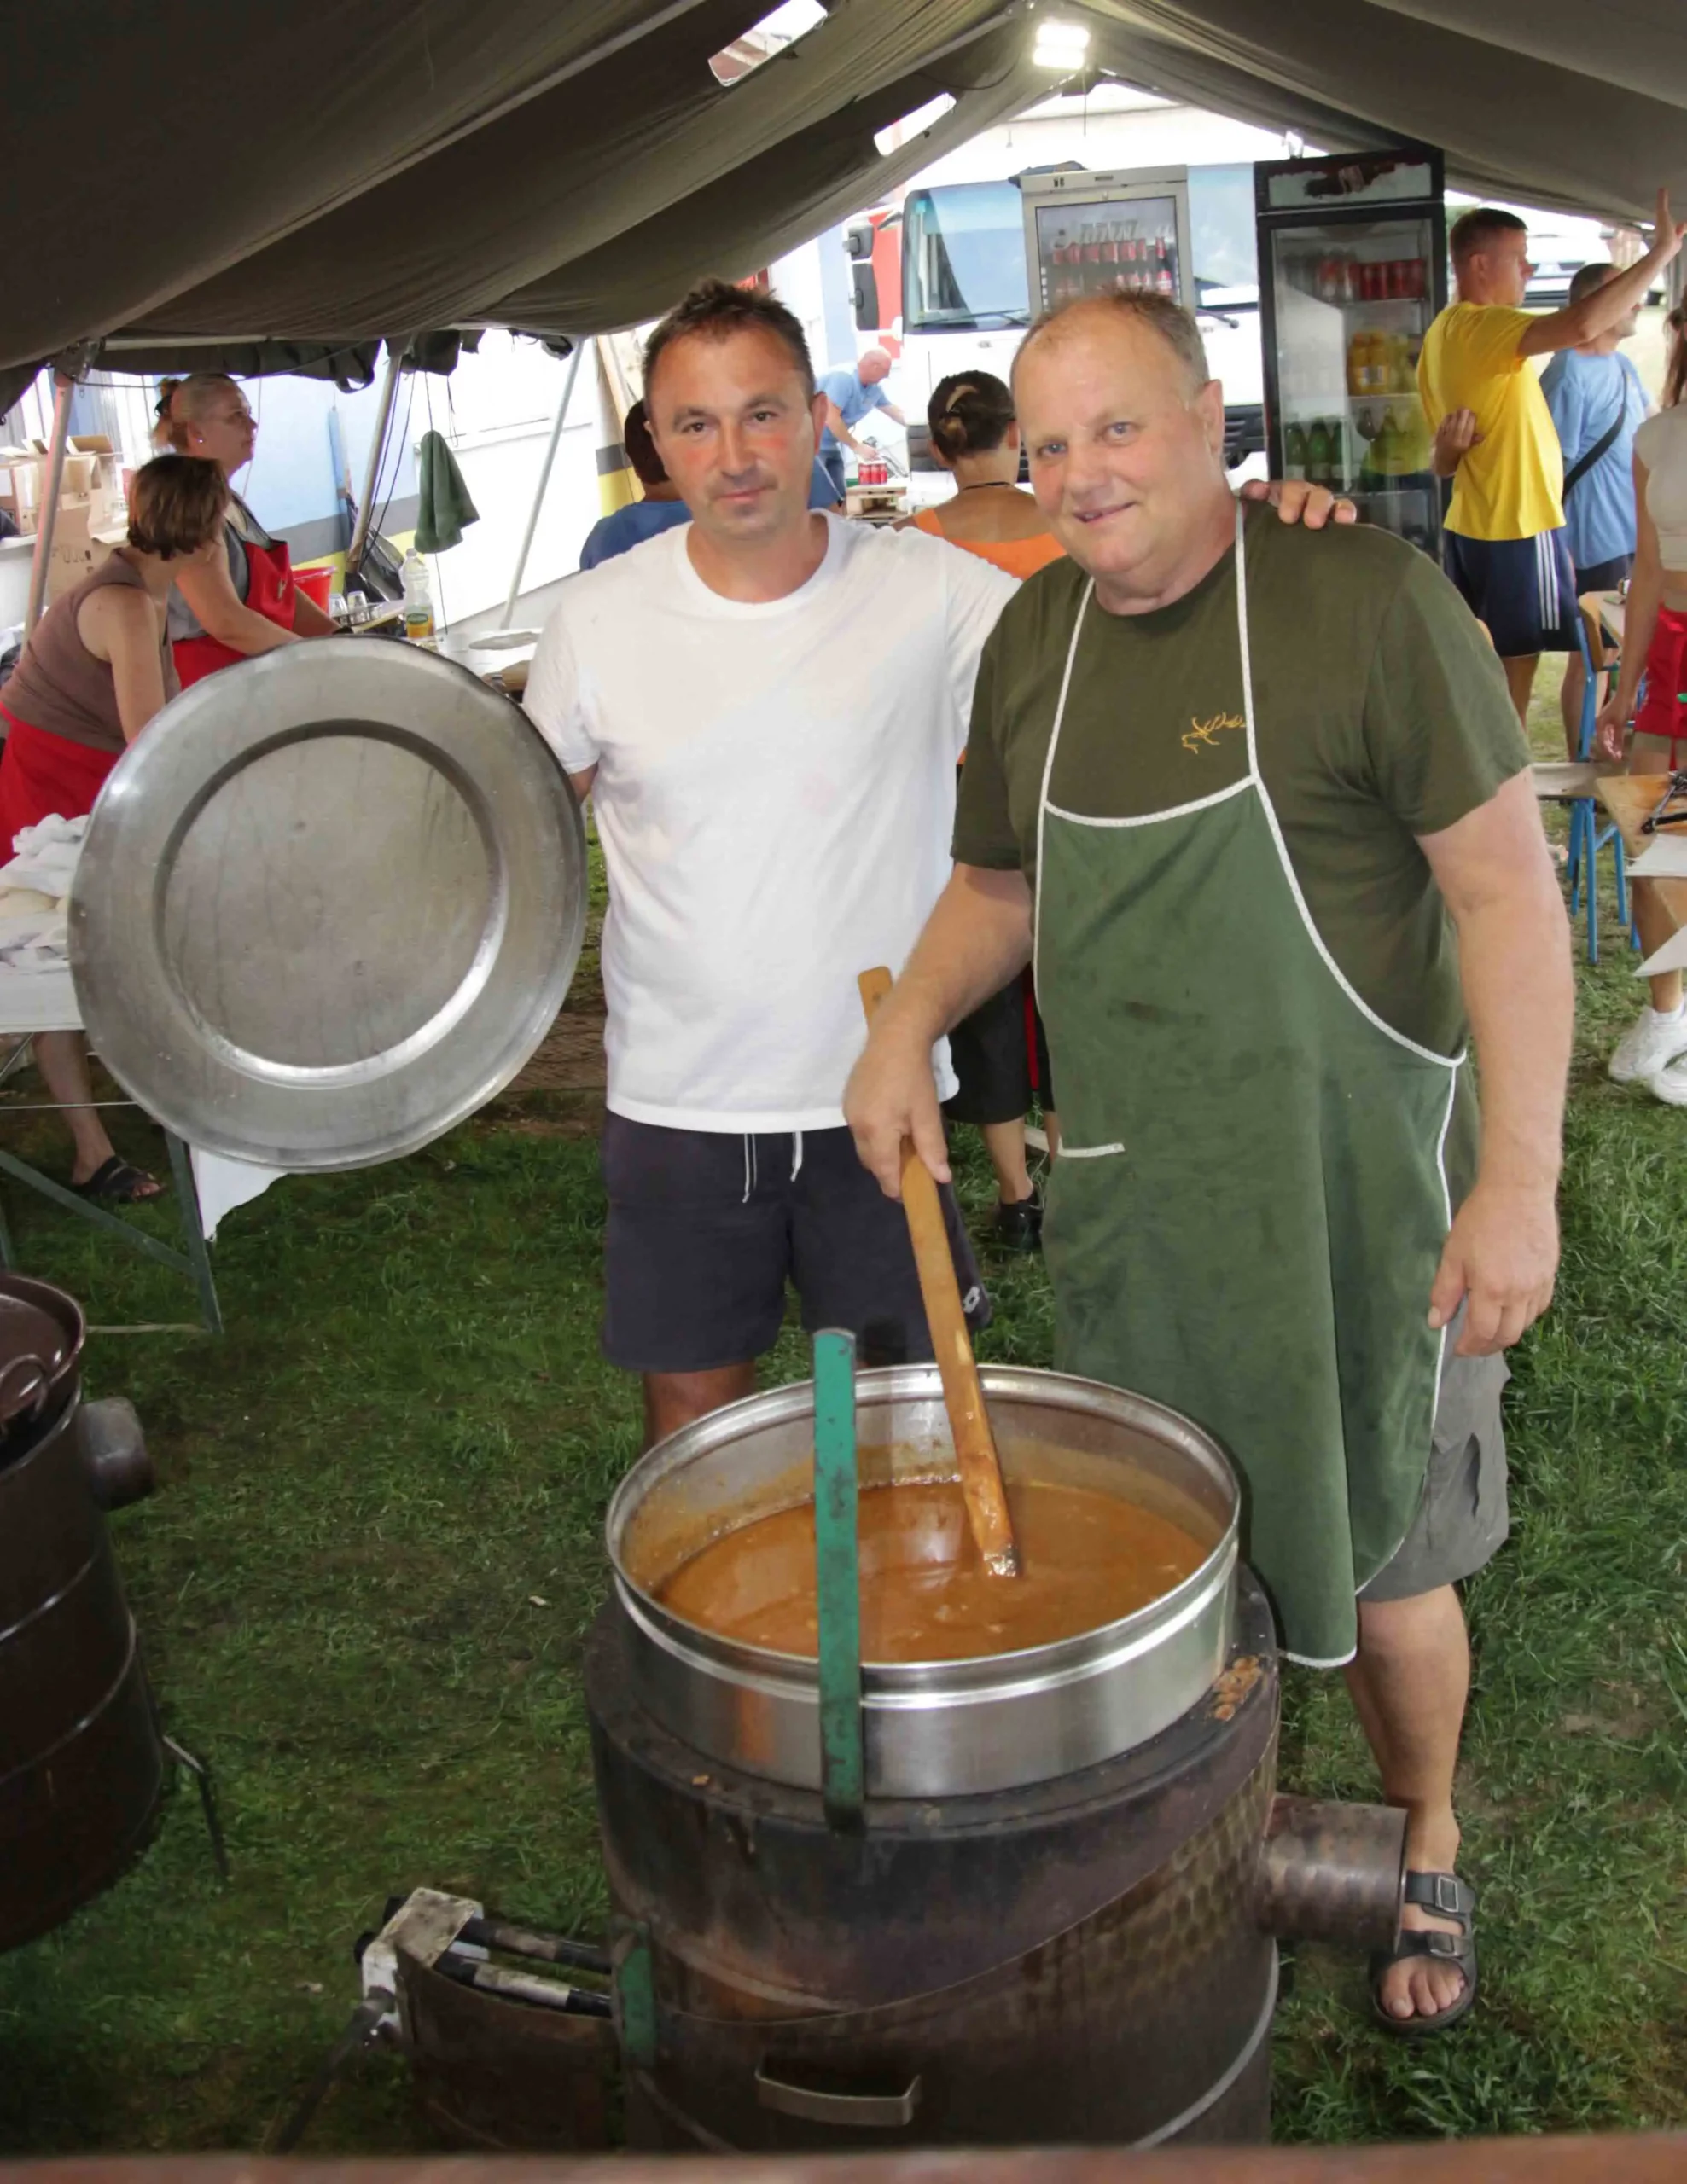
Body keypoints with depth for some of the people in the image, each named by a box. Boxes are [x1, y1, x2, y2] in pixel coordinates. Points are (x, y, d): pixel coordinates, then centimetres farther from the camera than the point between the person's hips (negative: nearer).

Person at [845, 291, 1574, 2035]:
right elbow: (999, 882, 17)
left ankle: (1424, 1860, 39)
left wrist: (1519, 1176, -18)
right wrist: (907, 1027, -1)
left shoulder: (1366, 600, -13)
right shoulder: (1034, 636, 5)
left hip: (1349, 1189, -4)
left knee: (1379, 1565, 11)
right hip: (1125, 1195, 5)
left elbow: (1508, 887, -14)